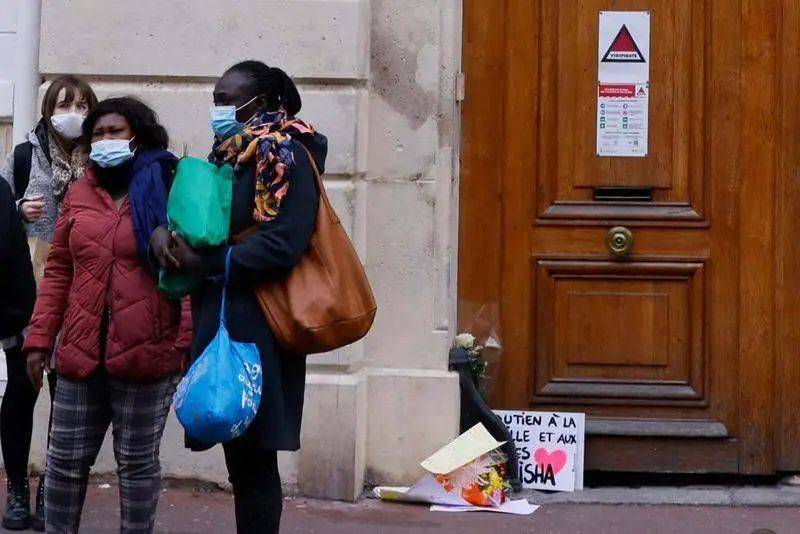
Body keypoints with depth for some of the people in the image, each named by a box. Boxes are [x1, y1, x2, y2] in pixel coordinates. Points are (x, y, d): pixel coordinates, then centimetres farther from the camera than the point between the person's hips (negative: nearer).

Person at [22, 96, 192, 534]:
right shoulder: (79, 194, 11)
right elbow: (58, 271, 13)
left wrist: (189, 342, -14)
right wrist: (40, 337, 7)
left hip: (145, 355, -4)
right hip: (81, 353, 4)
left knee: (137, 463, 6)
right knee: (65, 461, 9)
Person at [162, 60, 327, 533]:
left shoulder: (283, 153, -8)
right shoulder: (231, 154, 17)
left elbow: (283, 244, -19)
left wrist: (204, 262, -15)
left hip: (256, 332, -8)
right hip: (223, 321, 8)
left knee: (253, 460, -5)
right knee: (240, 457, 11)